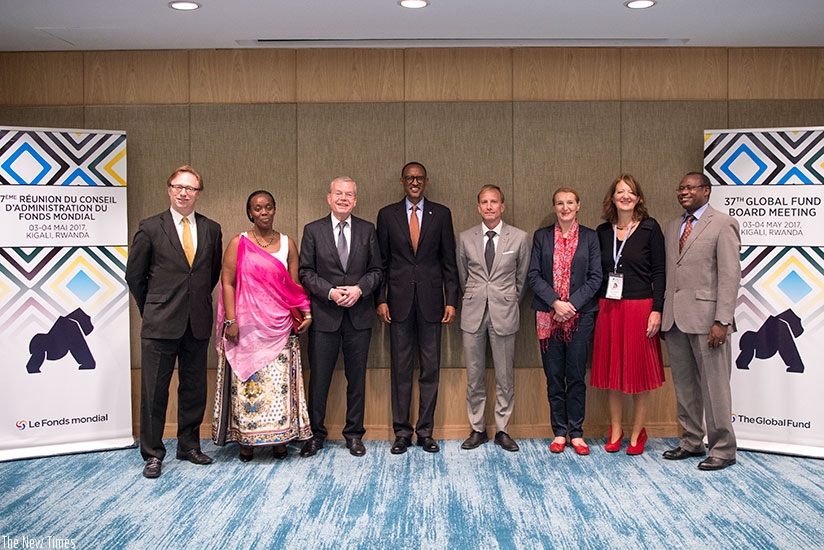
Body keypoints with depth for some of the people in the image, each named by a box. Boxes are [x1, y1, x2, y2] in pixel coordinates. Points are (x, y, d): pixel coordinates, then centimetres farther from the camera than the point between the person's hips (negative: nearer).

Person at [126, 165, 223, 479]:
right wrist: (152, 310, 8)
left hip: (198, 323, 3)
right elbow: (134, 275, 4)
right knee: (154, 390, 3)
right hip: (161, 323, -3)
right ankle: (152, 453, 15)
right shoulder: (150, 228, -1)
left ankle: (189, 446, 26)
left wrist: (198, 301, 13)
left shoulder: (212, 230, 7)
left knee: (194, 389, 11)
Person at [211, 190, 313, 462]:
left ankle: (280, 439, 11)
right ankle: (246, 441, 10)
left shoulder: (287, 243, 10)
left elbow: (294, 284, 10)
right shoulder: (239, 243, 3)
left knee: (279, 382, 1)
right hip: (247, 325, -1)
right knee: (247, 382, 1)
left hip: (279, 326, 2)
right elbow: (227, 283, 0)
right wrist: (231, 321, -7)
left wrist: (305, 312, -4)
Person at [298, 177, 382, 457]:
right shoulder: (313, 230, 3)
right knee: (318, 378, 4)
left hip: (359, 315, 1)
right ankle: (316, 434, 18)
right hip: (324, 315, -1)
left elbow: (376, 270, 6)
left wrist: (359, 289, -12)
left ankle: (354, 434, 20)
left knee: (357, 378, 8)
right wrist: (330, 292, -14)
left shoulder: (367, 230, 6)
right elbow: (305, 272, 0)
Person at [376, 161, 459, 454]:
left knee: (430, 369, 4)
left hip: (430, 301, 0)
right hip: (399, 301, 0)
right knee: (400, 369, 4)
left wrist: (451, 300, -1)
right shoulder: (387, 215, 6)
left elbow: (449, 261, 5)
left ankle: (426, 431, 14)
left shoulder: (441, 214, 6)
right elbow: (381, 261, 6)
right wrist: (381, 300, -2)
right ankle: (402, 432, 14)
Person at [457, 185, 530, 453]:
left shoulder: (519, 238, 1)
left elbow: (522, 278, 9)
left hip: (504, 314, -1)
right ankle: (477, 429, 18)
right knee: (474, 376, 6)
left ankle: (503, 430, 16)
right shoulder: (466, 238, 5)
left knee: (505, 377, 4)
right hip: (473, 313, 1)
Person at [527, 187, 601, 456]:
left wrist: (572, 304, -11)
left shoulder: (590, 237, 7)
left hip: (580, 314, -1)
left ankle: (576, 433, 11)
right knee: (554, 376, 4)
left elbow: (595, 277, 1)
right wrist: (555, 302, -11)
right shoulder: (542, 236, 8)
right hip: (548, 315, 1)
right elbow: (533, 275, 2)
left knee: (576, 376, 2)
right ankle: (559, 432, 13)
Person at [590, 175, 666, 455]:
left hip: (640, 307, -3)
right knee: (611, 371, 8)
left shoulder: (650, 229, -2)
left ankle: (637, 433, 15)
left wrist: (656, 310, -11)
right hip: (608, 308, 3)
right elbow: (596, 274, 10)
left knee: (639, 371, 4)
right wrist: (594, 309, 4)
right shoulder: (602, 232, 8)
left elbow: (659, 272, -4)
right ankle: (615, 430, 19)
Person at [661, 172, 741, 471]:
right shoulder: (672, 227, 17)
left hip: (705, 318, -7)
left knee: (714, 385, -1)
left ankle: (723, 449, 10)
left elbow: (730, 275, -10)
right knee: (684, 385, 13)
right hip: (675, 319, 7)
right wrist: (662, 315, 9)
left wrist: (721, 321, -16)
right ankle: (691, 442, 25)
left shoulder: (723, 224, -4)